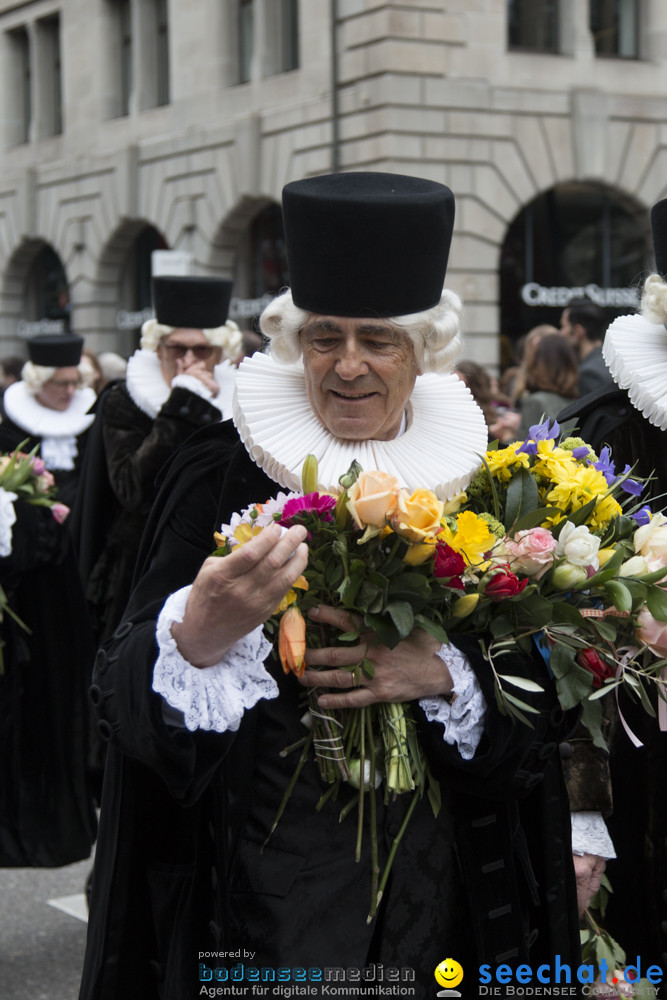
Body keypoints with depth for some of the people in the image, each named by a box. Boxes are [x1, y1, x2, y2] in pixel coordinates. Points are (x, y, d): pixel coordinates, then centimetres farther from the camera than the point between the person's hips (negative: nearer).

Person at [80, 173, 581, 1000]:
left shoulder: (473, 477, 1)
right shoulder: (220, 475, -8)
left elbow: (544, 700, 2)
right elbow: (122, 692, -14)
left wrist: (444, 672, -17)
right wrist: (199, 637, -34)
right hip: (263, 887, -2)